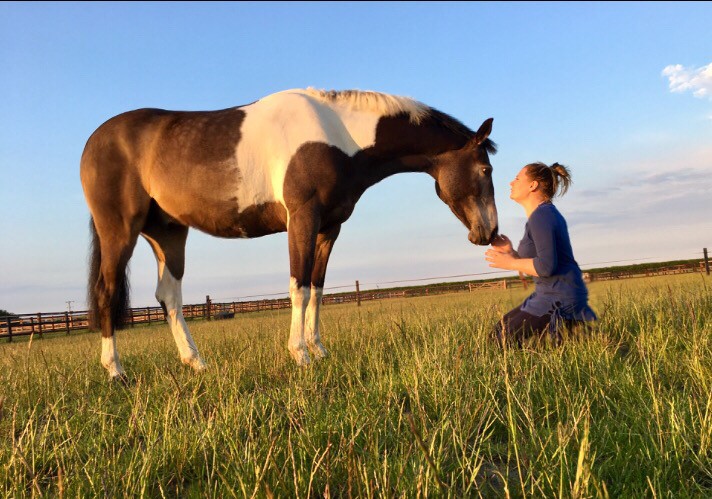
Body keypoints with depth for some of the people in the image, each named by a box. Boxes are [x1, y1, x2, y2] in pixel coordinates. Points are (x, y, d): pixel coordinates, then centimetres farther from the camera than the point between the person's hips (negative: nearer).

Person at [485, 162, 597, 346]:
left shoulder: (541, 216, -18)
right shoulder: (545, 213, 14)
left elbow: (546, 266, -27)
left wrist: (511, 263, -14)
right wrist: (512, 252, 4)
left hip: (560, 298, -10)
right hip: (551, 293, 10)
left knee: (505, 339, -6)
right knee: (500, 330, 17)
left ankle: (568, 326, -3)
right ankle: (567, 321, 12)